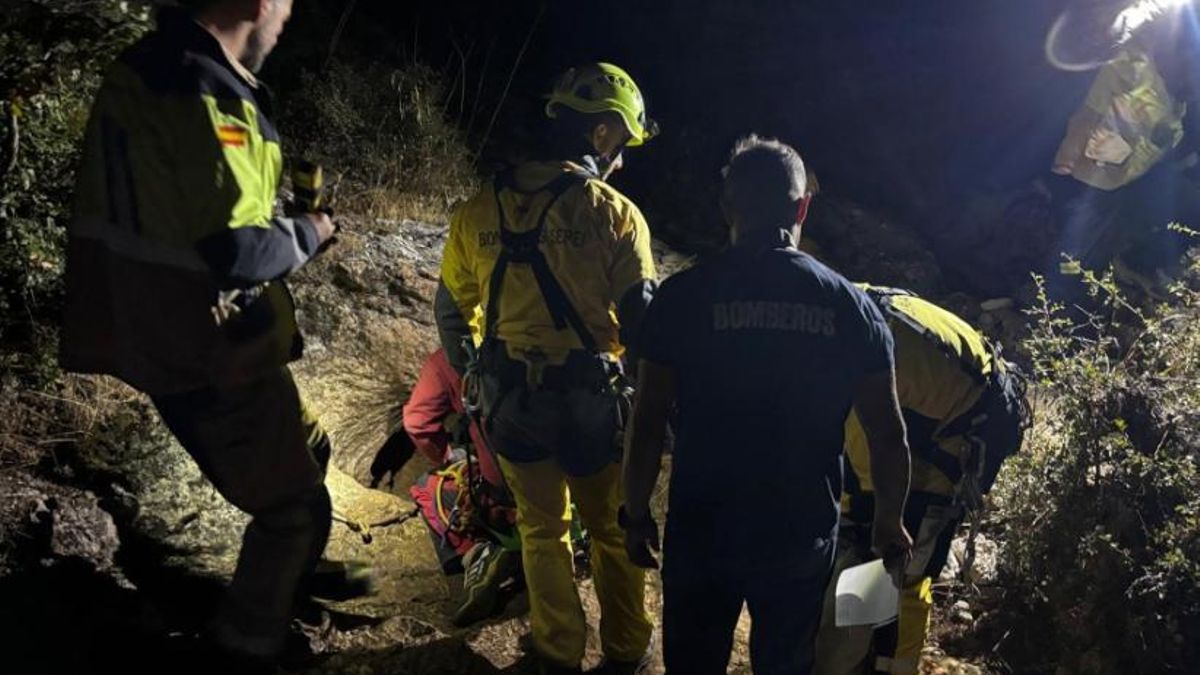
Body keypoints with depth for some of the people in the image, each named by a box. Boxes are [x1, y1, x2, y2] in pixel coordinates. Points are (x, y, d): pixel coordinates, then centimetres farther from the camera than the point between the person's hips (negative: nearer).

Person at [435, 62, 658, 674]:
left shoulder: (477, 211, 0)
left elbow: (452, 312, 9)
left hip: (512, 401, 3)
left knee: (542, 531, 21)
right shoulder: (615, 214, -12)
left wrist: (475, 381, 23)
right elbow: (640, 321, -11)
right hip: (593, 400, -2)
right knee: (612, 531, 18)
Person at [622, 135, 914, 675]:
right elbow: (888, 434, -3)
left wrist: (636, 514, 3)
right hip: (803, 537, 2)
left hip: (702, 533, -1)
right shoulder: (848, 304, -4)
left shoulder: (684, 295, -10)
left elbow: (647, 424, -11)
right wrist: (889, 523, 12)